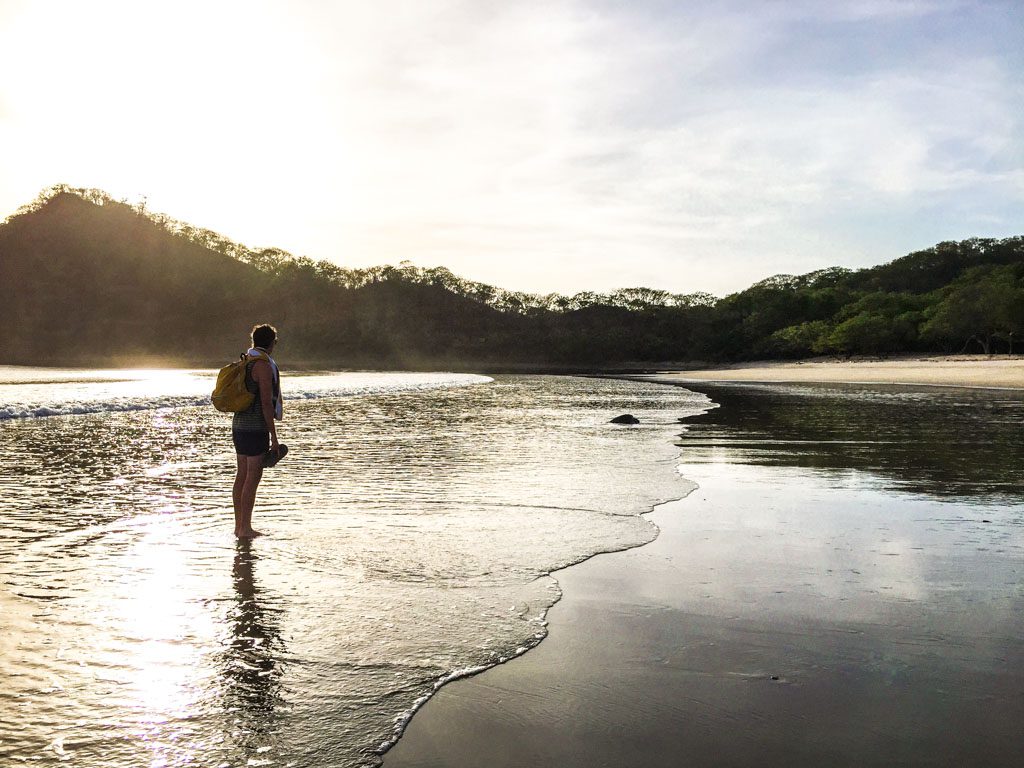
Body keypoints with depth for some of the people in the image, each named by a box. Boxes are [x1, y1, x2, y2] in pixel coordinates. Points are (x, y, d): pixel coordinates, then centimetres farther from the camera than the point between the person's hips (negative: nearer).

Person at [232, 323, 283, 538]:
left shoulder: (244, 362, 14)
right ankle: (246, 529, -1)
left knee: (242, 476, 12)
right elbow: (266, 403, -18)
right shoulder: (263, 365, -14)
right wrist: (274, 437, -15)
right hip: (256, 428, -9)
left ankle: (239, 526, 17)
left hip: (239, 425, 9)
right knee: (253, 478, -4)